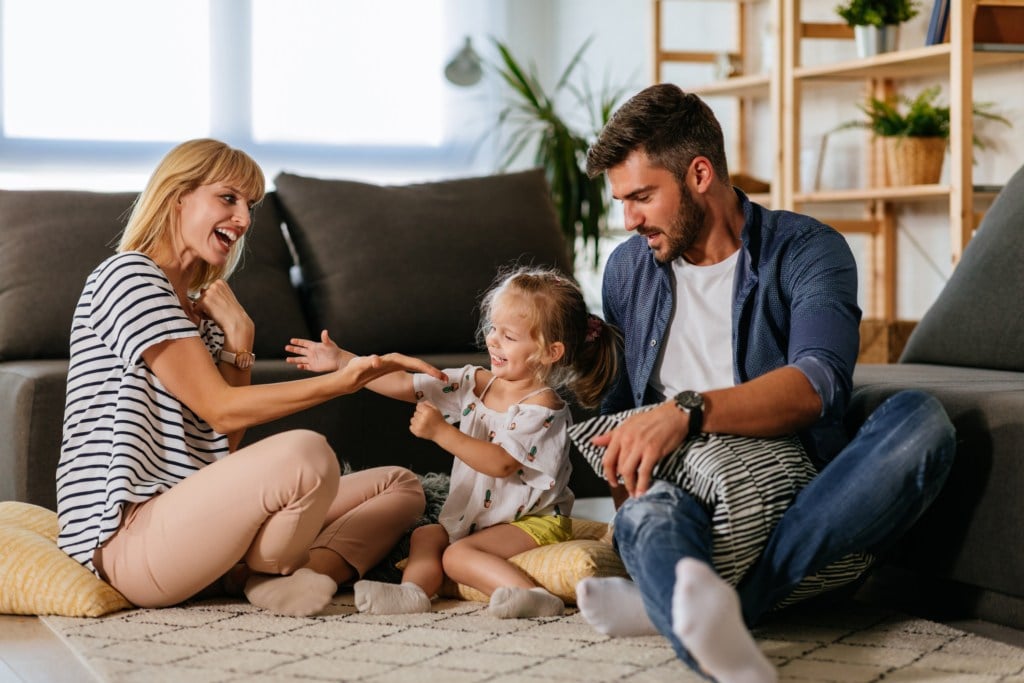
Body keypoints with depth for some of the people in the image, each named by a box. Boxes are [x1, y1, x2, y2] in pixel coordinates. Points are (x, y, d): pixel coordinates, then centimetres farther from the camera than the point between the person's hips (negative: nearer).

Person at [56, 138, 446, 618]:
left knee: (401, 487, 6)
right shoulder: (128, 275, -6)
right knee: (304, 453, -35)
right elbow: (220, 409, -14)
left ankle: (316, 570, -21)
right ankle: (267, 576, -7)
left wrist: (239, 340, 2)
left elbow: (225, 443, 12)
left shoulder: (201, 308, 22)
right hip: (128, 538, -9)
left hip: (191, 520, 9)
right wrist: (342, 381, -23)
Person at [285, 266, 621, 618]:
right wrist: (341, 361, -3)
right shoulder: (475, 383, 3)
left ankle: (531, 594, -37)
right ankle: (414, 590, -25)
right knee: (425, 535, -2)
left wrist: (440, 431, -30)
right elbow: (405, 384, 3)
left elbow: (500, 463, -28)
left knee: (458, 554, -25)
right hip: (476, 517, 9)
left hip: (534, 520, -9)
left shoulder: (542, 406, -19)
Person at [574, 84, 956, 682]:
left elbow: (817, 383, -19)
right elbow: (619, 402, 24)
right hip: (690, 493, 2)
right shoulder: (628, 270, 16)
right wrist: (626, 500, 4)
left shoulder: (807, 251, 0)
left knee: (919, 418, -31)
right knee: (652, 510, -35)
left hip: (799, 502, -1)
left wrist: (689, 411, -33)